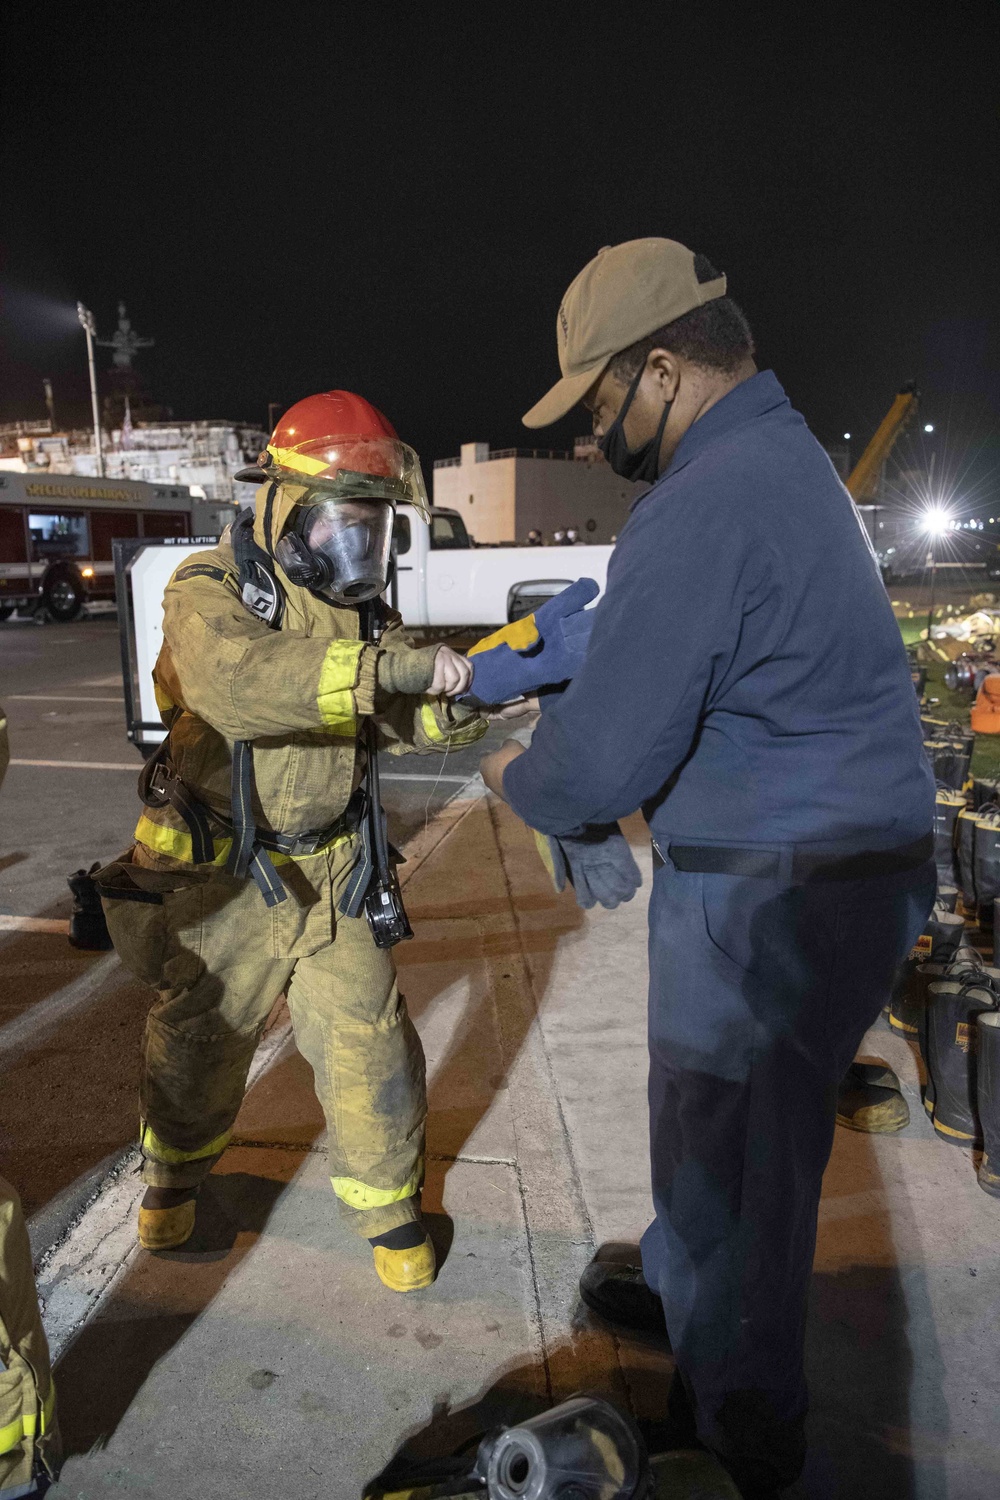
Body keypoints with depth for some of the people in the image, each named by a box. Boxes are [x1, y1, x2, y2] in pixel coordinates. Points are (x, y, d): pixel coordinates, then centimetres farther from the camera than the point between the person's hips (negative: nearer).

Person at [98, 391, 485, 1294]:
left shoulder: (360, 606, 2)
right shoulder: (210, 591, -16)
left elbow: (399, 723, -1)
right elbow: (240, 682, -38)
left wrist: (459, 694, -23)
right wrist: (396, 666, -41)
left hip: (326, 873, 4)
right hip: (220, 878, -3)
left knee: (370, 1047, 3)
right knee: (199, 1043, 17)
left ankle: (389, 1204, 28)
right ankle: (175, 1171, 47)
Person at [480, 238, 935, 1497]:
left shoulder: (703, 506, -24)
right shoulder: (783, 454, 11)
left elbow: (600, 762, -24)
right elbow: (631, 625, 19)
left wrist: (518, 782, -3)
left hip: (770, 896, -10)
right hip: (848, 859, 10)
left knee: (731, 1152, 9)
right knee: (716, 1112, 27)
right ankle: (680, 1282, 52)